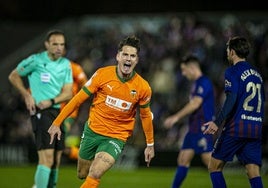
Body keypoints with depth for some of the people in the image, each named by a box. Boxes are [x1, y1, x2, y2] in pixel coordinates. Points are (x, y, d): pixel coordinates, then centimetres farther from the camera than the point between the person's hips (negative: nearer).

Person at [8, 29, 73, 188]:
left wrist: (51, 101, -11)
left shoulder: (66, 64, 9)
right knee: (47, 157, -19)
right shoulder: (35, 60, -7)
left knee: (56, 160, 10)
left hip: (57, 111, 6)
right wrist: (27, 95, -6)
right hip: (40, 112, -6)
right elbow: (13, 76, 5)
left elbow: (68, 93, 7)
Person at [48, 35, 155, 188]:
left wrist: (150, 144, 16)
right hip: (92, 130, 2)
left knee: (94, 175, -23)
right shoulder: (102, 74, -11)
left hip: (117, 138, -2)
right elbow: (79, 99, -3)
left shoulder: (143, 88, -8)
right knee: (82, 174, 13)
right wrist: (57, 123, -3)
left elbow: (146, 116, 9)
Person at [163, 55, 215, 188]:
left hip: (203, 129, -10)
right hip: (194, 129, 10)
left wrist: (176, 117, -22)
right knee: (183, 160, 7)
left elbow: (195, 104, -21)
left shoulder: (204, 82, -12)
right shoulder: (196, 83, 18)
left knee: (209, 161, -10)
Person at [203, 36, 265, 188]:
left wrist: (217, 123, -24)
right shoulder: (256, 73, 18)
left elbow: (232, 99, -18)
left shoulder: (233, 71, -4)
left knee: (214, 166, 5)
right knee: (254, 174, 1)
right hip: (256, 129, 6)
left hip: (236, 127, -6)